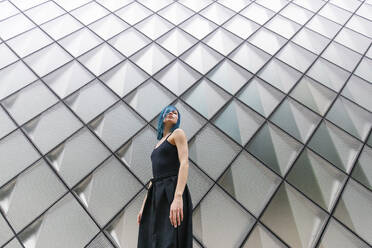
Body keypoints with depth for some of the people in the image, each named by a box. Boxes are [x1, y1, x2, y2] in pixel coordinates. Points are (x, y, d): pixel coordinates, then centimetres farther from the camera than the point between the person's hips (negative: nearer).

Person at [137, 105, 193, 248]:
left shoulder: (178, 133, 3)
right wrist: (144, 206, 15)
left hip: (172, 194, -7)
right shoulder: (159, 146, 25)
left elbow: (184, 163, -13)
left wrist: (178, 197, -26)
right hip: (157, 197, 8)